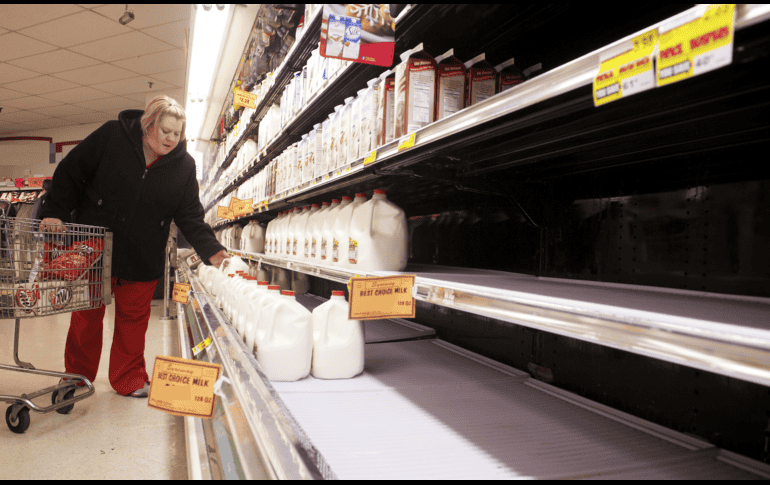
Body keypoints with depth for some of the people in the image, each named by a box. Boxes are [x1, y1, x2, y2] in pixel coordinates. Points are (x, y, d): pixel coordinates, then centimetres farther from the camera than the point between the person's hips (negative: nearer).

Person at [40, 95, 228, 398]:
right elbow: (70, 172, -2)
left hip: (142, 259, 1)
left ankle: (129, 380, 27)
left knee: (133, 317, 10)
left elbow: (190, 215, -5)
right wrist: (56, 211, -10)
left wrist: (210, 249, -18)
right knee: (87, 314, 12)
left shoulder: (184, 165, -5)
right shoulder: (111, 136, -10)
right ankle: (76, 376, 32)